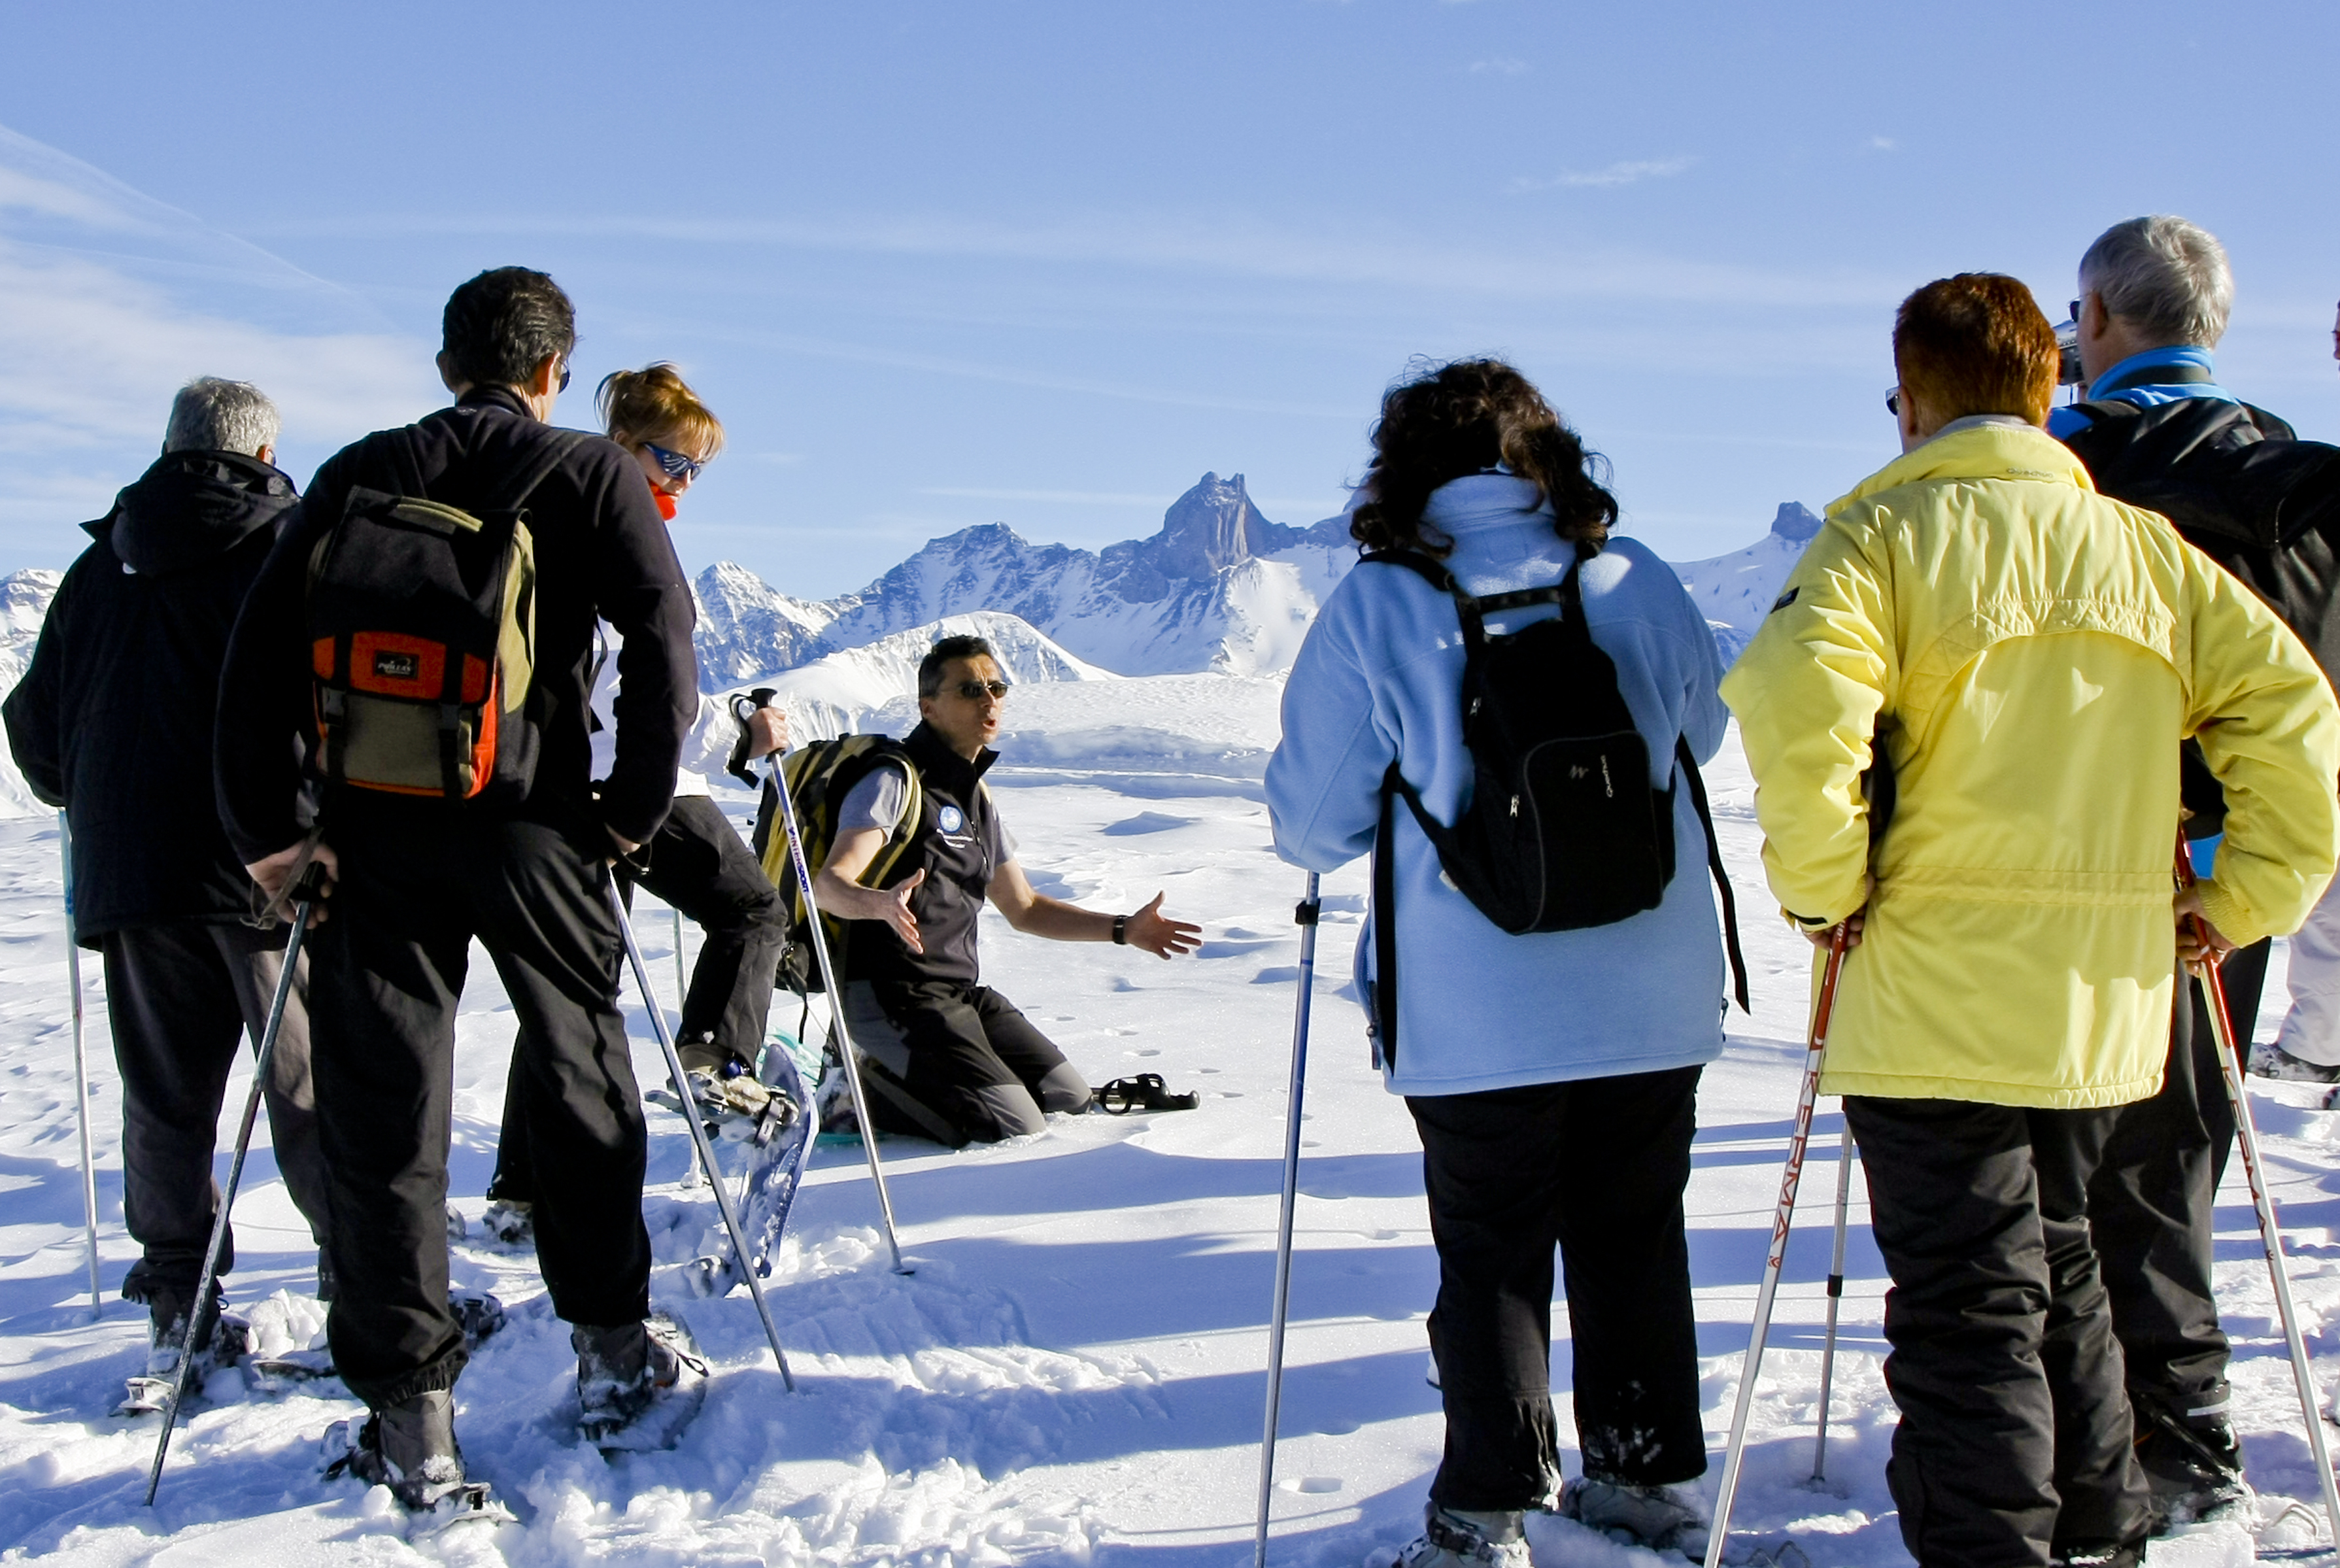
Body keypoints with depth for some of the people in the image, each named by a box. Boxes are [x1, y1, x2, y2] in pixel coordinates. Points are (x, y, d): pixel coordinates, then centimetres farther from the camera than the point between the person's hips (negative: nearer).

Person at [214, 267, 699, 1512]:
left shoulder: (361, 475, 8)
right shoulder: (594, 475, 2)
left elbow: (262, 645, -1)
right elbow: (664, 640, -9)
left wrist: (271, 828, -1)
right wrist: (635, 808, -1)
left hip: (374, 829, 1)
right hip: (536, 826, -1)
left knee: (380, 1110, 5)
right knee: (580, 1080, 15)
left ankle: (410, 1417, 6)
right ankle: (611, 1349, 25)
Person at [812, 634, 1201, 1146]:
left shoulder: (976, 798, 16)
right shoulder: (895, 782, -11)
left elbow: (1023, 908, 24)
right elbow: (828, 884, -25)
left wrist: (1123, 930, 15)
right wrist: (882, 904, -47)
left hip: (961, 991, 9)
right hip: (892, 996, -9)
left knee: (1070, 1098, 8)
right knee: (1017, 1127, -19)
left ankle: (913, 1082, 15)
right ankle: (874, 1092, -1)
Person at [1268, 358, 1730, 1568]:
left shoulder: (1372, 611, -11)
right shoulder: (1639, 584, -1)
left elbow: (1314, 825, -6)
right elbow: (1701, 732, 18)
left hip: (1476, 1016, -3)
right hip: (1654, 1002, 3)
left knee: (1492, 1258, 11)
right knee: (1636, 1239, 18)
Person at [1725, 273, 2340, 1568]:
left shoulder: (1884, 537, -8)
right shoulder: (2147, 549, 8)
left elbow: (1800, 705, -25)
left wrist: (1825, 884, -13)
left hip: (1937, 998, -6)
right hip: (2105, 992, 6)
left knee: (1967, 1309, 0)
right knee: (2059, 1269, 24)